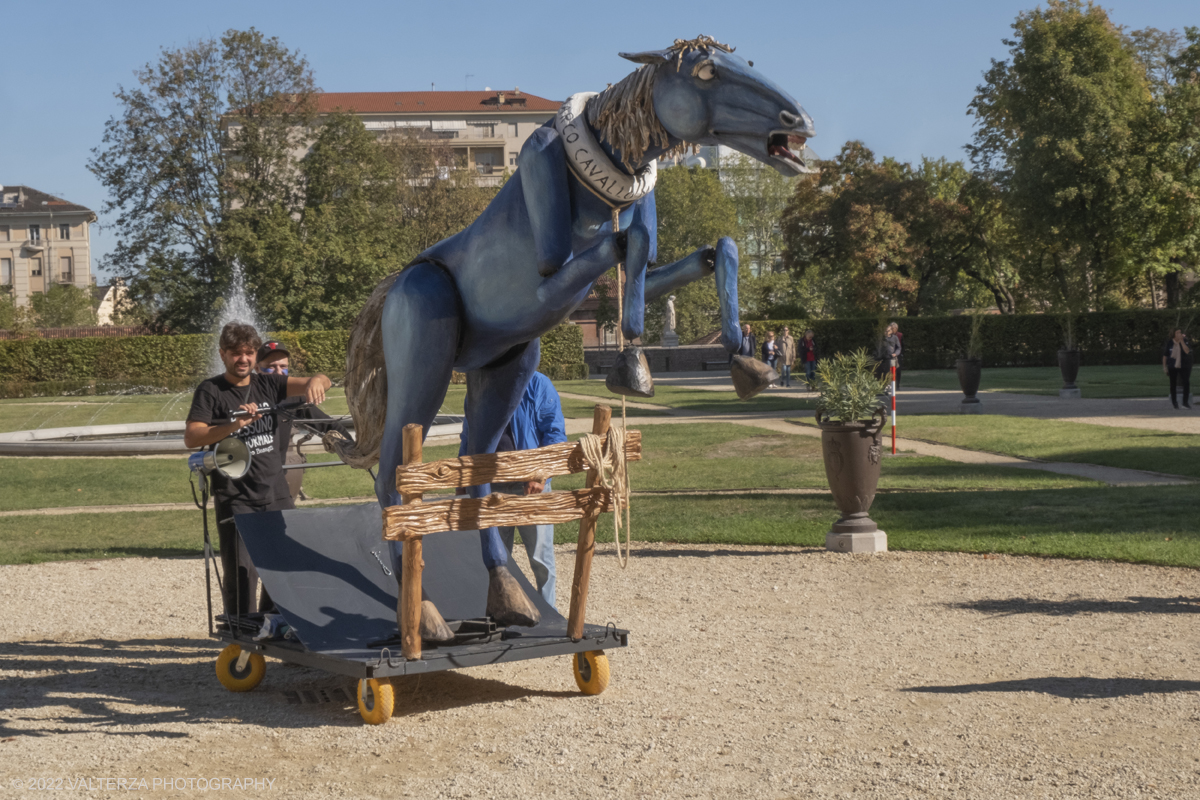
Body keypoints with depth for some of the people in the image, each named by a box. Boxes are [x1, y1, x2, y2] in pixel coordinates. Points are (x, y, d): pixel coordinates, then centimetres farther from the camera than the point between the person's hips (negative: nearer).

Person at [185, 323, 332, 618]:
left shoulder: (268, 385, 10)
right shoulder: (210, 391, -1)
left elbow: (321, 383, 1)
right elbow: (190, 437, -14)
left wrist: (315, 381, -24)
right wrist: (233, 425, -28)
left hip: (276, 494, 5)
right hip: (235, 500, -4)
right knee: (241, 574, -6)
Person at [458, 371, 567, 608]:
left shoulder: (538, 385, -2)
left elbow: (556, 433, -6)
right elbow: (467, 440, 21)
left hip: (530, 486, -4)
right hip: (490, 486, 4)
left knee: (539, 555, 0)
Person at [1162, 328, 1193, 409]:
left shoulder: (1186, 342, -2)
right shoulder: (1169, 343, -1)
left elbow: (1187, 351, -19)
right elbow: (1165, 355, 4)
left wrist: (1181, 341, -20)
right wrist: (1164, 366, 2)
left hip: (1184, 366, -1)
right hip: (1172, 366, 1)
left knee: (1186, 383, -10)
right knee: (1173, 384, 9)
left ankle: (1185, 402, -6)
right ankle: (1174, 401, 25)